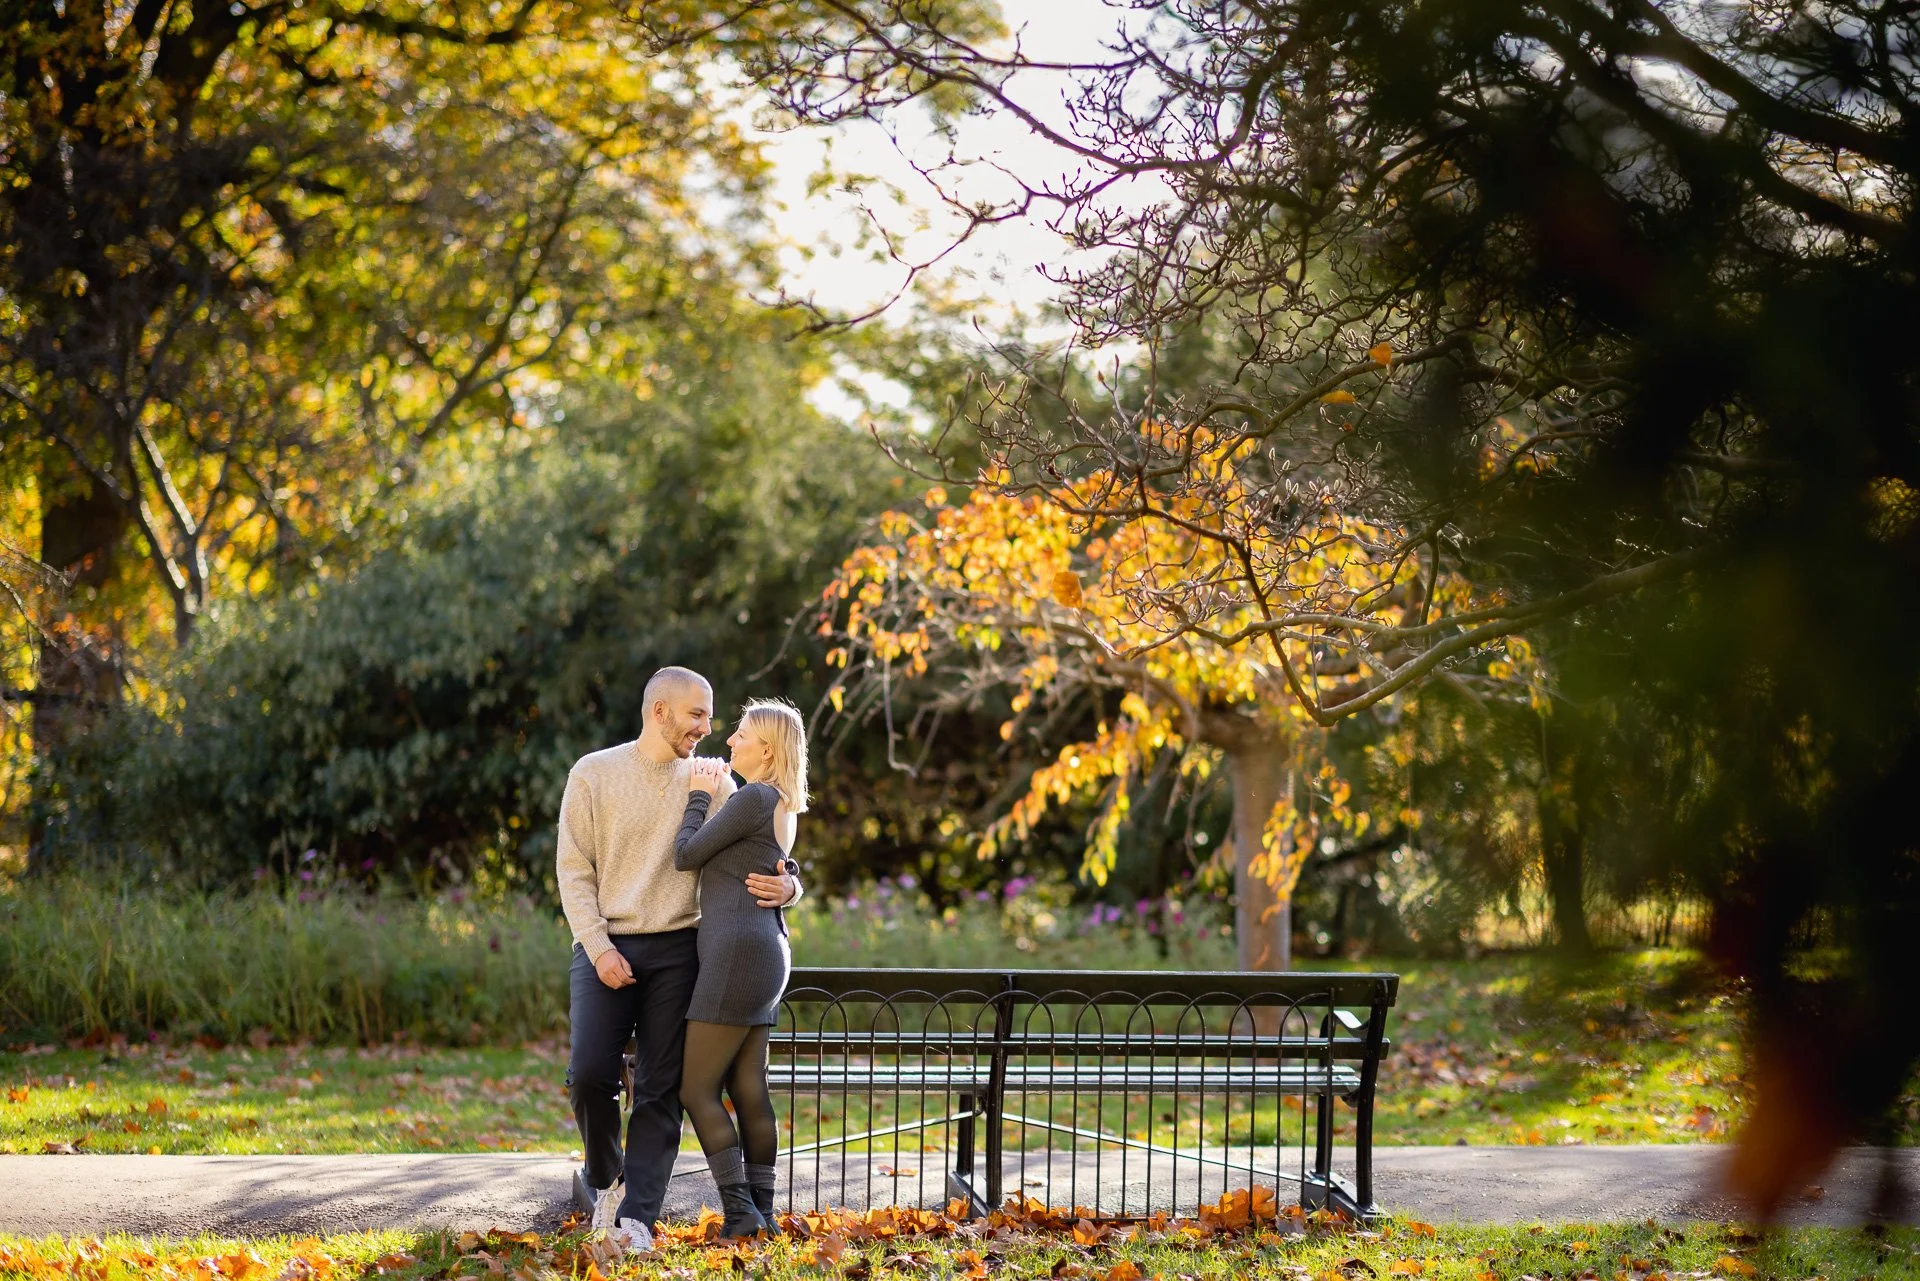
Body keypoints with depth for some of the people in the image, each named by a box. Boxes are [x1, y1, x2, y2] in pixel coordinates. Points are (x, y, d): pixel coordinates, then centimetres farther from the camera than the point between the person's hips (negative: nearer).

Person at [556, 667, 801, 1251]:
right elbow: (574, 871, 0)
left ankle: (636, 1217, -3)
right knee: (589, 1073, -14)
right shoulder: (594, 775, 3)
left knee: (660, 1089, -3)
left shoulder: (710, 783, 9)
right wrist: (599, 948, -10)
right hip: (606, 947, -2)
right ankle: (607, 1179, 13)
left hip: (676, 949, 2)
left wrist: (785, 886, -15)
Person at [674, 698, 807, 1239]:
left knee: (697, 1088, -5)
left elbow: (686, 856, -8)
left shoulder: (752, 799, -13)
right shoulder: (783, 807, 17)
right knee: (747, 1089, 9)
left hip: (737, 952, -10)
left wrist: (698, 796, 5)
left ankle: (739, 1210, -7)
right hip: (763, 950, 10)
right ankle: (760, 1212, 9)